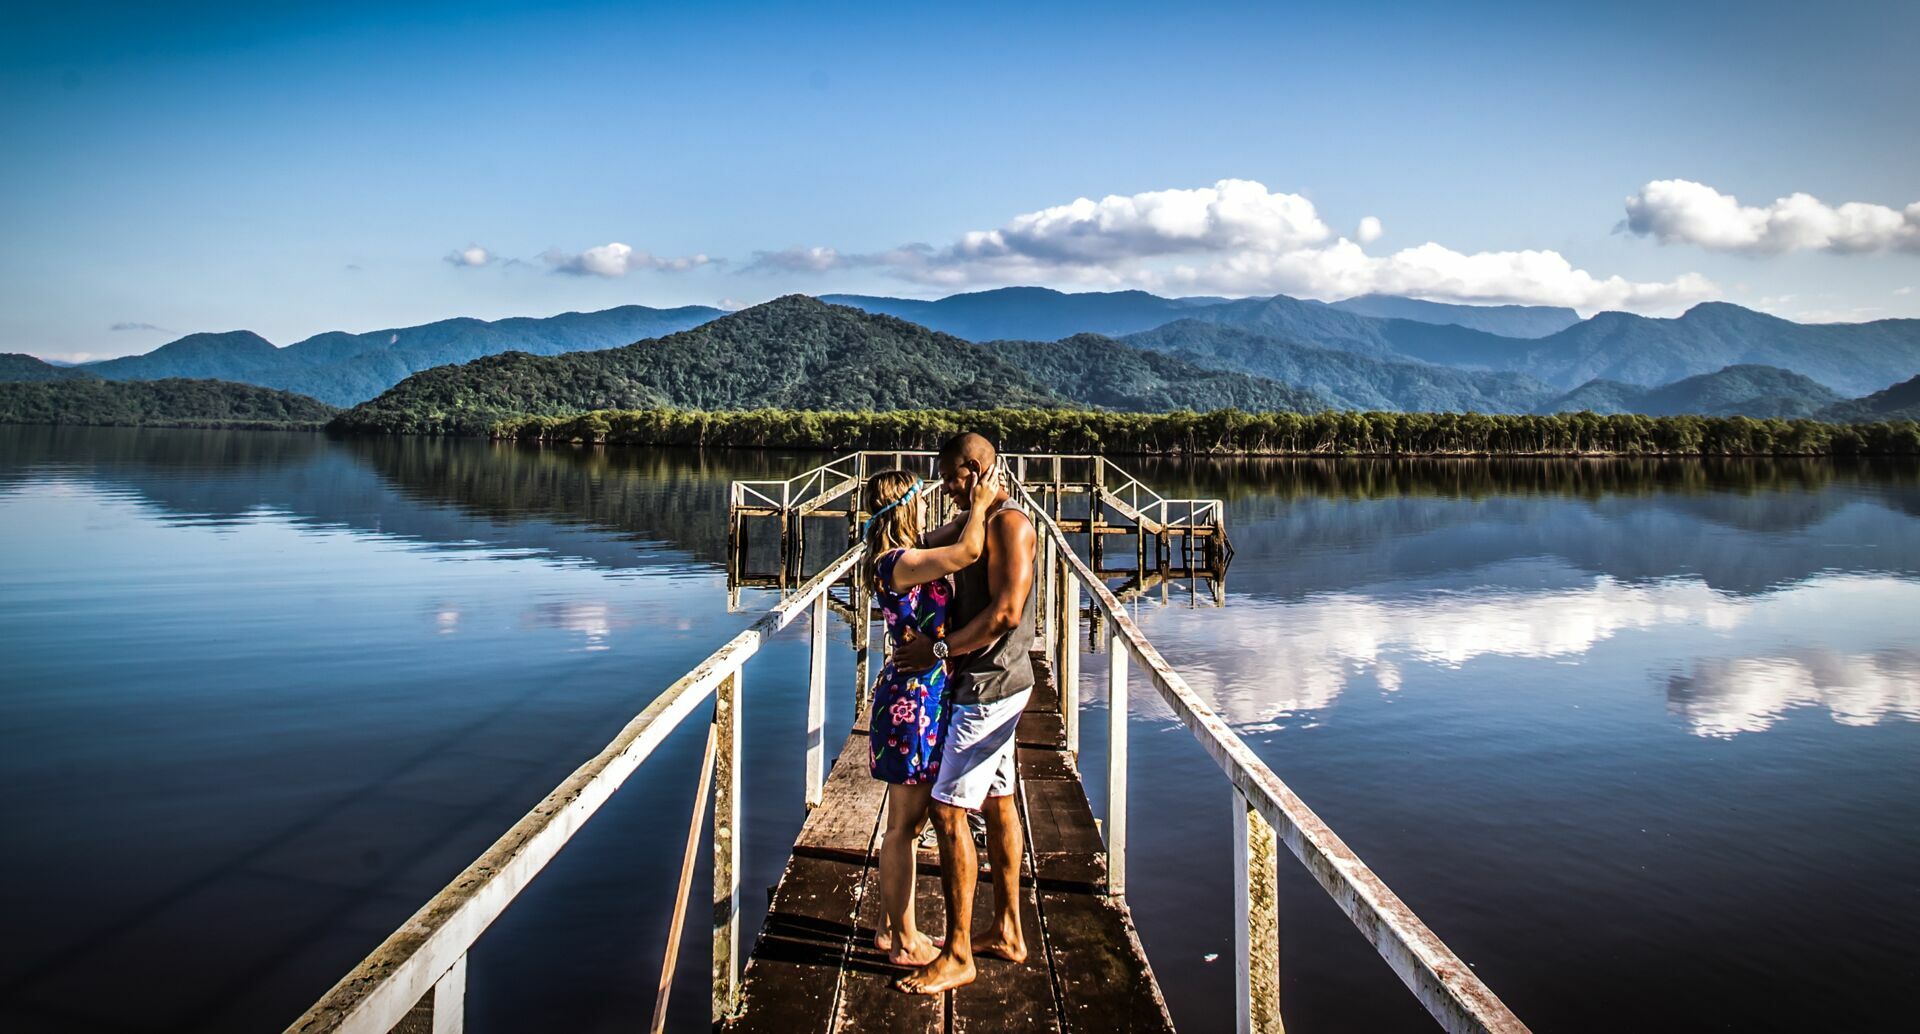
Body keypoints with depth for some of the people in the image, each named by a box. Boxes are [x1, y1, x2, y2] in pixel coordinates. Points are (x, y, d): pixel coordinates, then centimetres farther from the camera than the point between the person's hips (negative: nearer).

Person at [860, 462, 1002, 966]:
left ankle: (897, 928, 31)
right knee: (904, 825, 2)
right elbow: (968, 551, -32)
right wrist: (980, 502, -15)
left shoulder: (900, 558, 9)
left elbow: (953, 543, 28)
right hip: (915, 697, -10)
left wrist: (974, 505, 13)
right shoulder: (899, 562, -20)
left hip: (922, 694, 10)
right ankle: (904, 941, 14)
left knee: (909, 822, 18)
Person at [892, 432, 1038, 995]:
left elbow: (1007, 612, -25)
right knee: (997, 802, 16)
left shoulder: (1009, 522, -17)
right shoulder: (975, 521, 13)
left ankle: (957, 955, 1)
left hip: (989, 686, -10)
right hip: (995, 683, 10)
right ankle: (1008, 933, 27)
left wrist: (941, 649, -20)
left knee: (948, 809, -7)